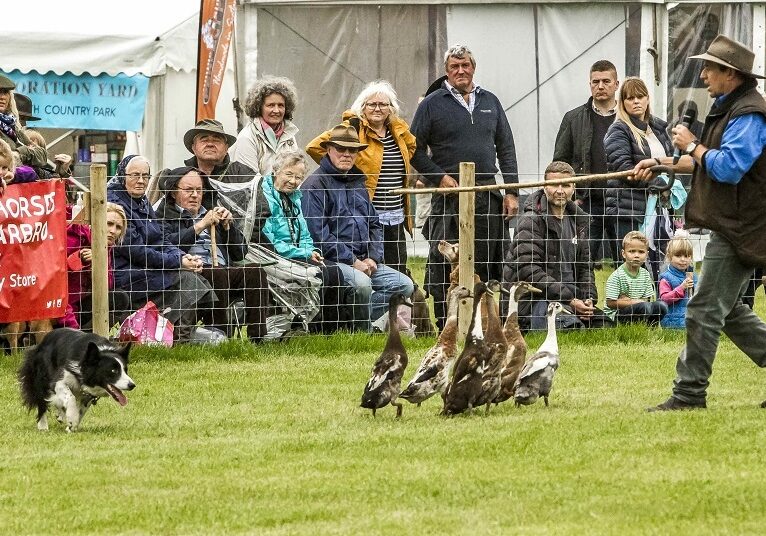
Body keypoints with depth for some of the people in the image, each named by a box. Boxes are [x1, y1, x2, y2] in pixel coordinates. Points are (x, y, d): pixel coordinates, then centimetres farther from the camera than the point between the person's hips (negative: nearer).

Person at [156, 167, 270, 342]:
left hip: (224, 269, 6)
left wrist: (227, 226, 10)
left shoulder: (210, 214, 34)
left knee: (255, 272, -23)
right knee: (217, 275, -37)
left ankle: (257, 338, -32)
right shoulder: (165, 215, 16)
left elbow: (240, 253, 26)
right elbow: (168, 245, -9)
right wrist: (200, 226, -10)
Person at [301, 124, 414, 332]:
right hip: (332, 260, -8)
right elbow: (318, 234, -17)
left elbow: (374, 225, 22)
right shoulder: (315, 185, -9)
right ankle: (362, 331, -10)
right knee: (361, 284, -34)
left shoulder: (357, 182, 19)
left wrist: (373, 258, 3)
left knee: (404, 285, -5)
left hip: (362, 261, 8)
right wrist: (353, 262, -16)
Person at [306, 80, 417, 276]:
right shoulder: (353, 128, -8)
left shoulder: (398, 129, 11)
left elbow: (412, 146, 35)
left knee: (398, 273, 8)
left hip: (396, 217, 7)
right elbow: (315, 147, -14)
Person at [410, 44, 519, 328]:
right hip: (449, 195, -4)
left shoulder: (490, 102, 15)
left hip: (487, 195, 4)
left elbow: (506, 149, 16)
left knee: (488, 264, 3)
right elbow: (415, 149, 2)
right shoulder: (432, 104, 3)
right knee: (445, 266, -6)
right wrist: (439, 177, -11)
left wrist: (511, 192, 8)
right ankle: (446, 327, -2)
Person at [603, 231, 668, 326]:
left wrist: (628, 300, -12)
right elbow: (610, 303, -15)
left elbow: (647, 299, 5)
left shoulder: (645, 274, 6)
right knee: (644, 307, -31)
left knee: (661, 306, -15)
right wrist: (633, 302, -15)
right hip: (616, 314, -6)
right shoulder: (617, 276, -13)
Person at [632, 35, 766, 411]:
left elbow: (729, 167, -26)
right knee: (728, 309, 15)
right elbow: (713, 163, 26)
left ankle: (689, 393, -2)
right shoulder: (728, 108, 16)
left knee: (705, 310, -7)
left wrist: (692, 146, -13)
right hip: (730, 226, 11)